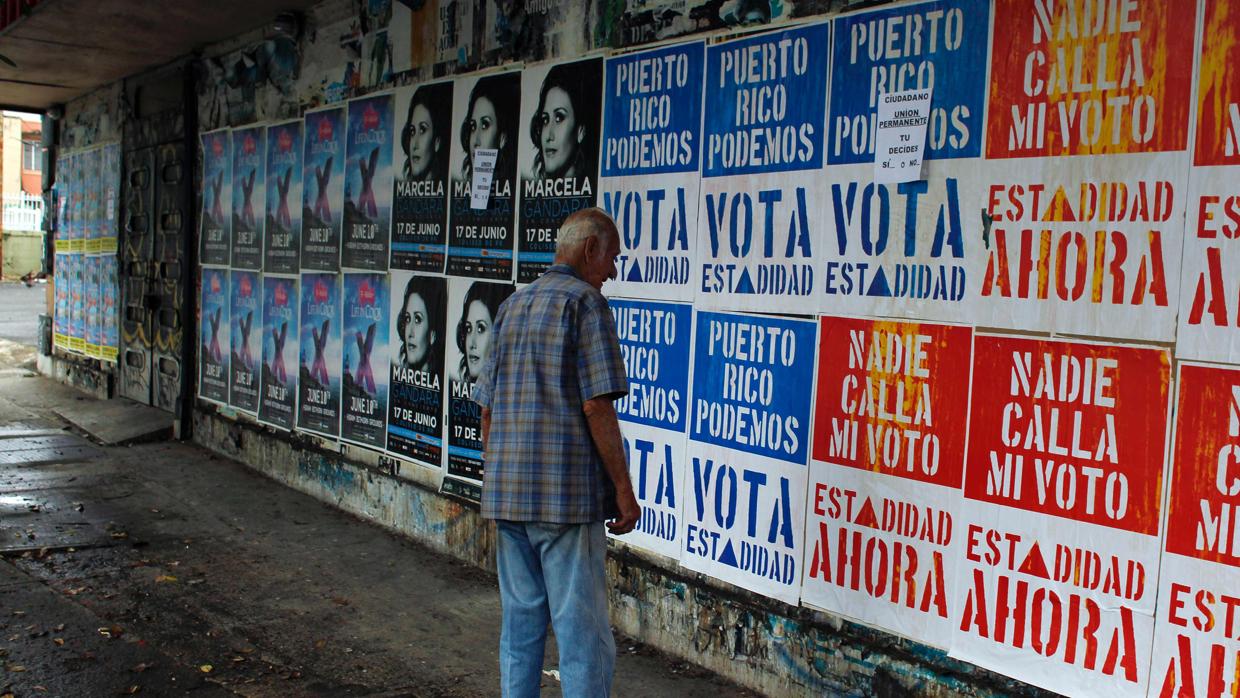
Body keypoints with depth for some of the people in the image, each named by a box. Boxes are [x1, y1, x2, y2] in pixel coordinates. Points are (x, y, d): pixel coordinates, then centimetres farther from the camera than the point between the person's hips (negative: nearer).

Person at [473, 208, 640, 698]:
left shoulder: (511, 307, 15)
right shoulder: (585, 301, -7)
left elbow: (487, 409, 17)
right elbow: (596, 405, -15)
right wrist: (623, 487, -10)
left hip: (507, 492, 7)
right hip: (567, 492, -7)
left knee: (520, 622, 15)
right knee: (582, 631, -2)